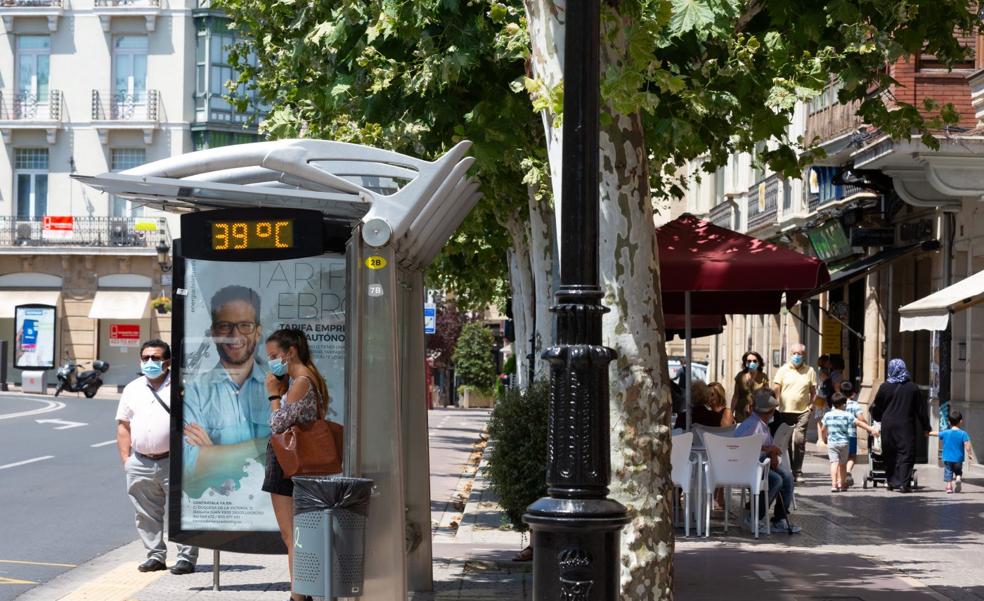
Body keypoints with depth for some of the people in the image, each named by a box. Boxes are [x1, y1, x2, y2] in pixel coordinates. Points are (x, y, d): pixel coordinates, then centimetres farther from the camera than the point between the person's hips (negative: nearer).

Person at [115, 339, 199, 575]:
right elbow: (123, 425, 15)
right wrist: (125, 458, 6)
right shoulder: (132, 389, 14)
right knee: (147, 514, 9)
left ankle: (186, 557, 2)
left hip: (174, 461, -4)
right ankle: (155, 555, 19)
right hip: (140, 464, 4)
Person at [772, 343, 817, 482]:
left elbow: (813, 392, 12)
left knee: (799, 441, -11)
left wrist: (810, 406, 0)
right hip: (785, 412, 1)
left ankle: (797, 472, -4)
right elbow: (775, 390, 3)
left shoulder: (810, 371, 8)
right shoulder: (783, 370, 6)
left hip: (802, 412, -1)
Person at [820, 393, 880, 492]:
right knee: (843, 463, 14)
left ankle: (834, 484, -21)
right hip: (844, 442, 0)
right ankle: (842, 484, 22)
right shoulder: (847, 415, -3)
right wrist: (871, 429, -10)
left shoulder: (827, 415, 3)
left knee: (834, 462, -7)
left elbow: (823, 429, 10)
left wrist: (824, 439, 27)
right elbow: (859, 423, -9)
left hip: (832, 442, 0)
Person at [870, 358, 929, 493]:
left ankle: (892, 482, 14)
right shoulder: (912, 387, -2)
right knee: (906, 454, 0)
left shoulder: (885, 387, -3)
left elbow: (877, 408, 6)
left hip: (888, 426, 1)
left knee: (890, 455, 12)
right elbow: (921, 409, 3)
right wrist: (925, 427, 12)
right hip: (906, 426, -1)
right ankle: (904, 483, -10)